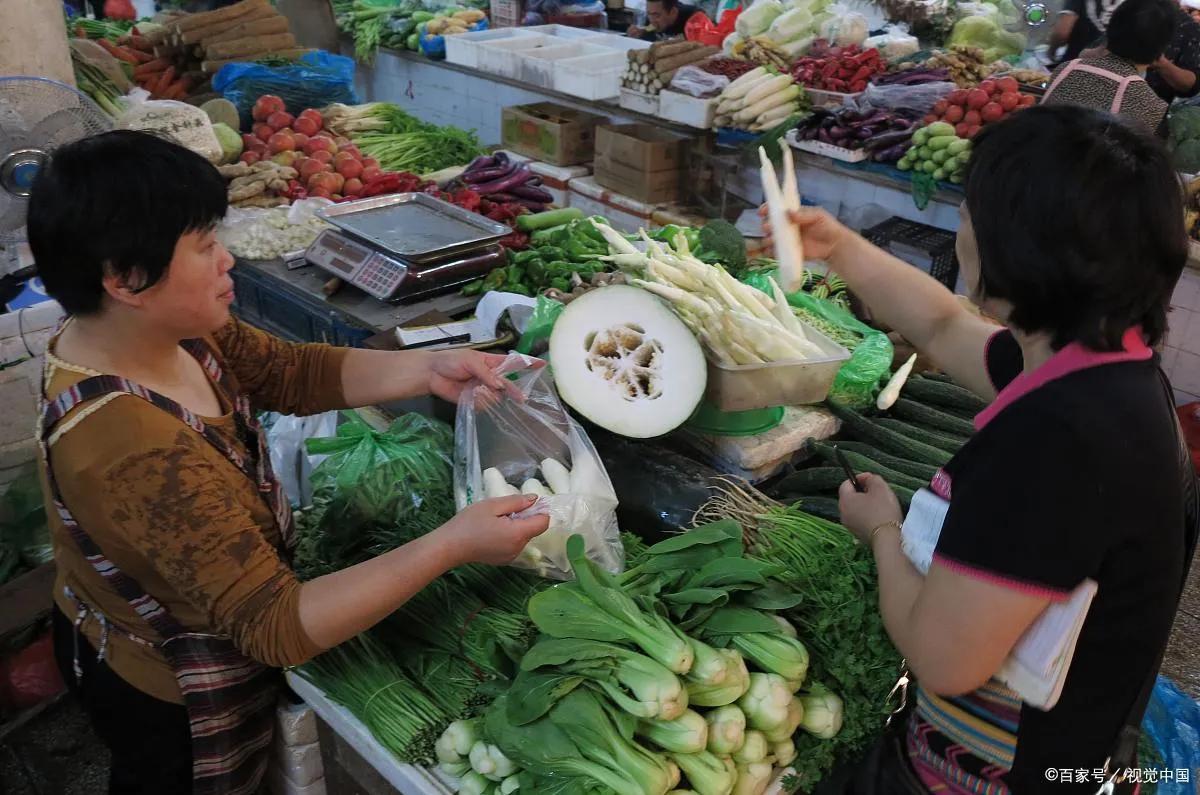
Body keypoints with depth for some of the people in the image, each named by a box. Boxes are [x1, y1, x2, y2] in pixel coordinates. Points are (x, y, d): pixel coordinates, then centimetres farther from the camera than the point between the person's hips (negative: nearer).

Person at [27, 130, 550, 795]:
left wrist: (429, 370, -17)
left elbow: (296, 373, -4)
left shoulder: (168, 331, -16)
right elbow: (279, 628, -38)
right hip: (169, 695, -7)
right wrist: (453, 546, -38)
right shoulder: (133, 452, -41)